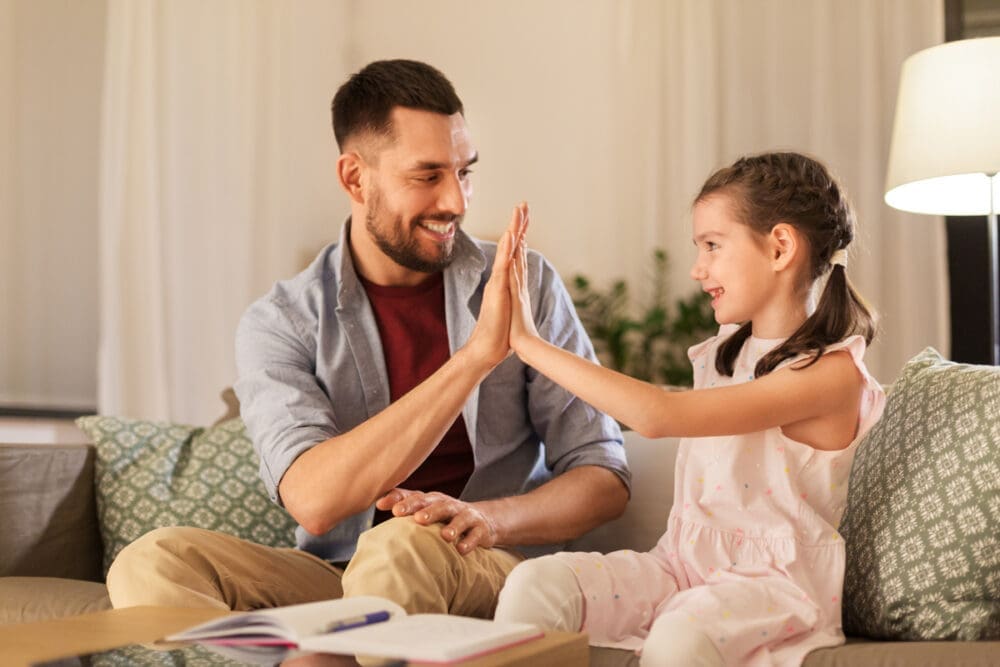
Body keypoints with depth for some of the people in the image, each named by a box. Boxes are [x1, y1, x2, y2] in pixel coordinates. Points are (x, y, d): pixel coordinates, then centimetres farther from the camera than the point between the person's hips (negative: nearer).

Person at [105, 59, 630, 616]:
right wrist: (479, 351, -25)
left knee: (399, 547, -36)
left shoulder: (526, 284, 2)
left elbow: (606, 479, 2)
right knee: (153, 563, -25)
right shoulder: (281, 324, -2)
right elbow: (314, 500, -20)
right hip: (335, 579, 2)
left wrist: (486, 519, -21)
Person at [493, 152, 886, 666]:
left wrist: (530, 343, -19)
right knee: (535, 583, -17)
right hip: (682, 561, 7)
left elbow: (657, 416, -23)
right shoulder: (723, 354, 14)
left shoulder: (832, 372, -15)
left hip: (770, 578, -7)